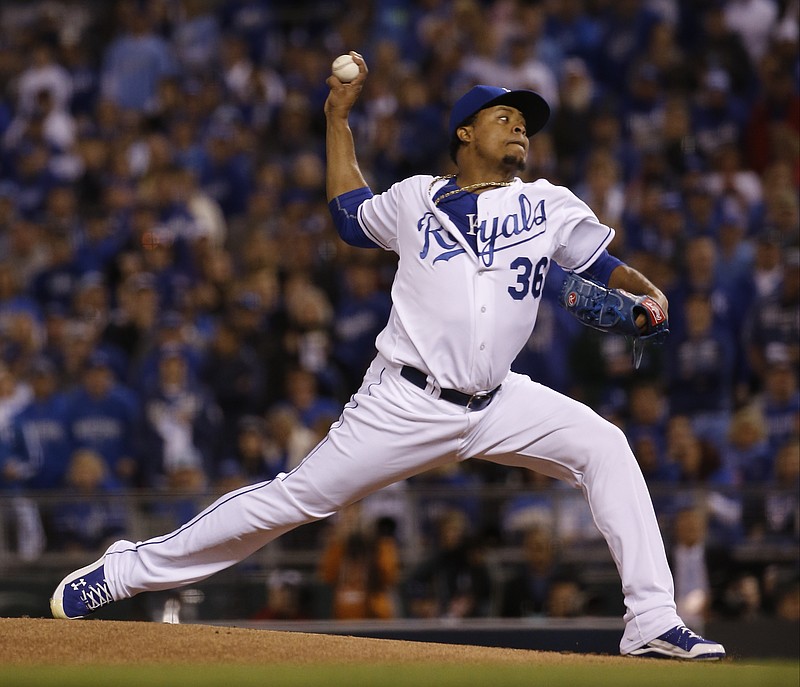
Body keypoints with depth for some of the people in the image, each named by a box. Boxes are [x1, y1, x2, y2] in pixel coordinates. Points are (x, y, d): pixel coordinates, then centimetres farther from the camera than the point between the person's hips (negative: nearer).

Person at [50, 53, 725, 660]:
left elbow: (603, 263, 12)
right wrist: (339, 115, 25)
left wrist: (645, 291, -10)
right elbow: (352, 214, 27)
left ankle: (653, 622, -15)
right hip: (406, 404, -2)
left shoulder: (548, 206, 8)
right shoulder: (415, 199, 8)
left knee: (603, 446, -17)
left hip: (498, 404, 2)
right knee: (295, 498, -5)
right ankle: (126, 571, 7)